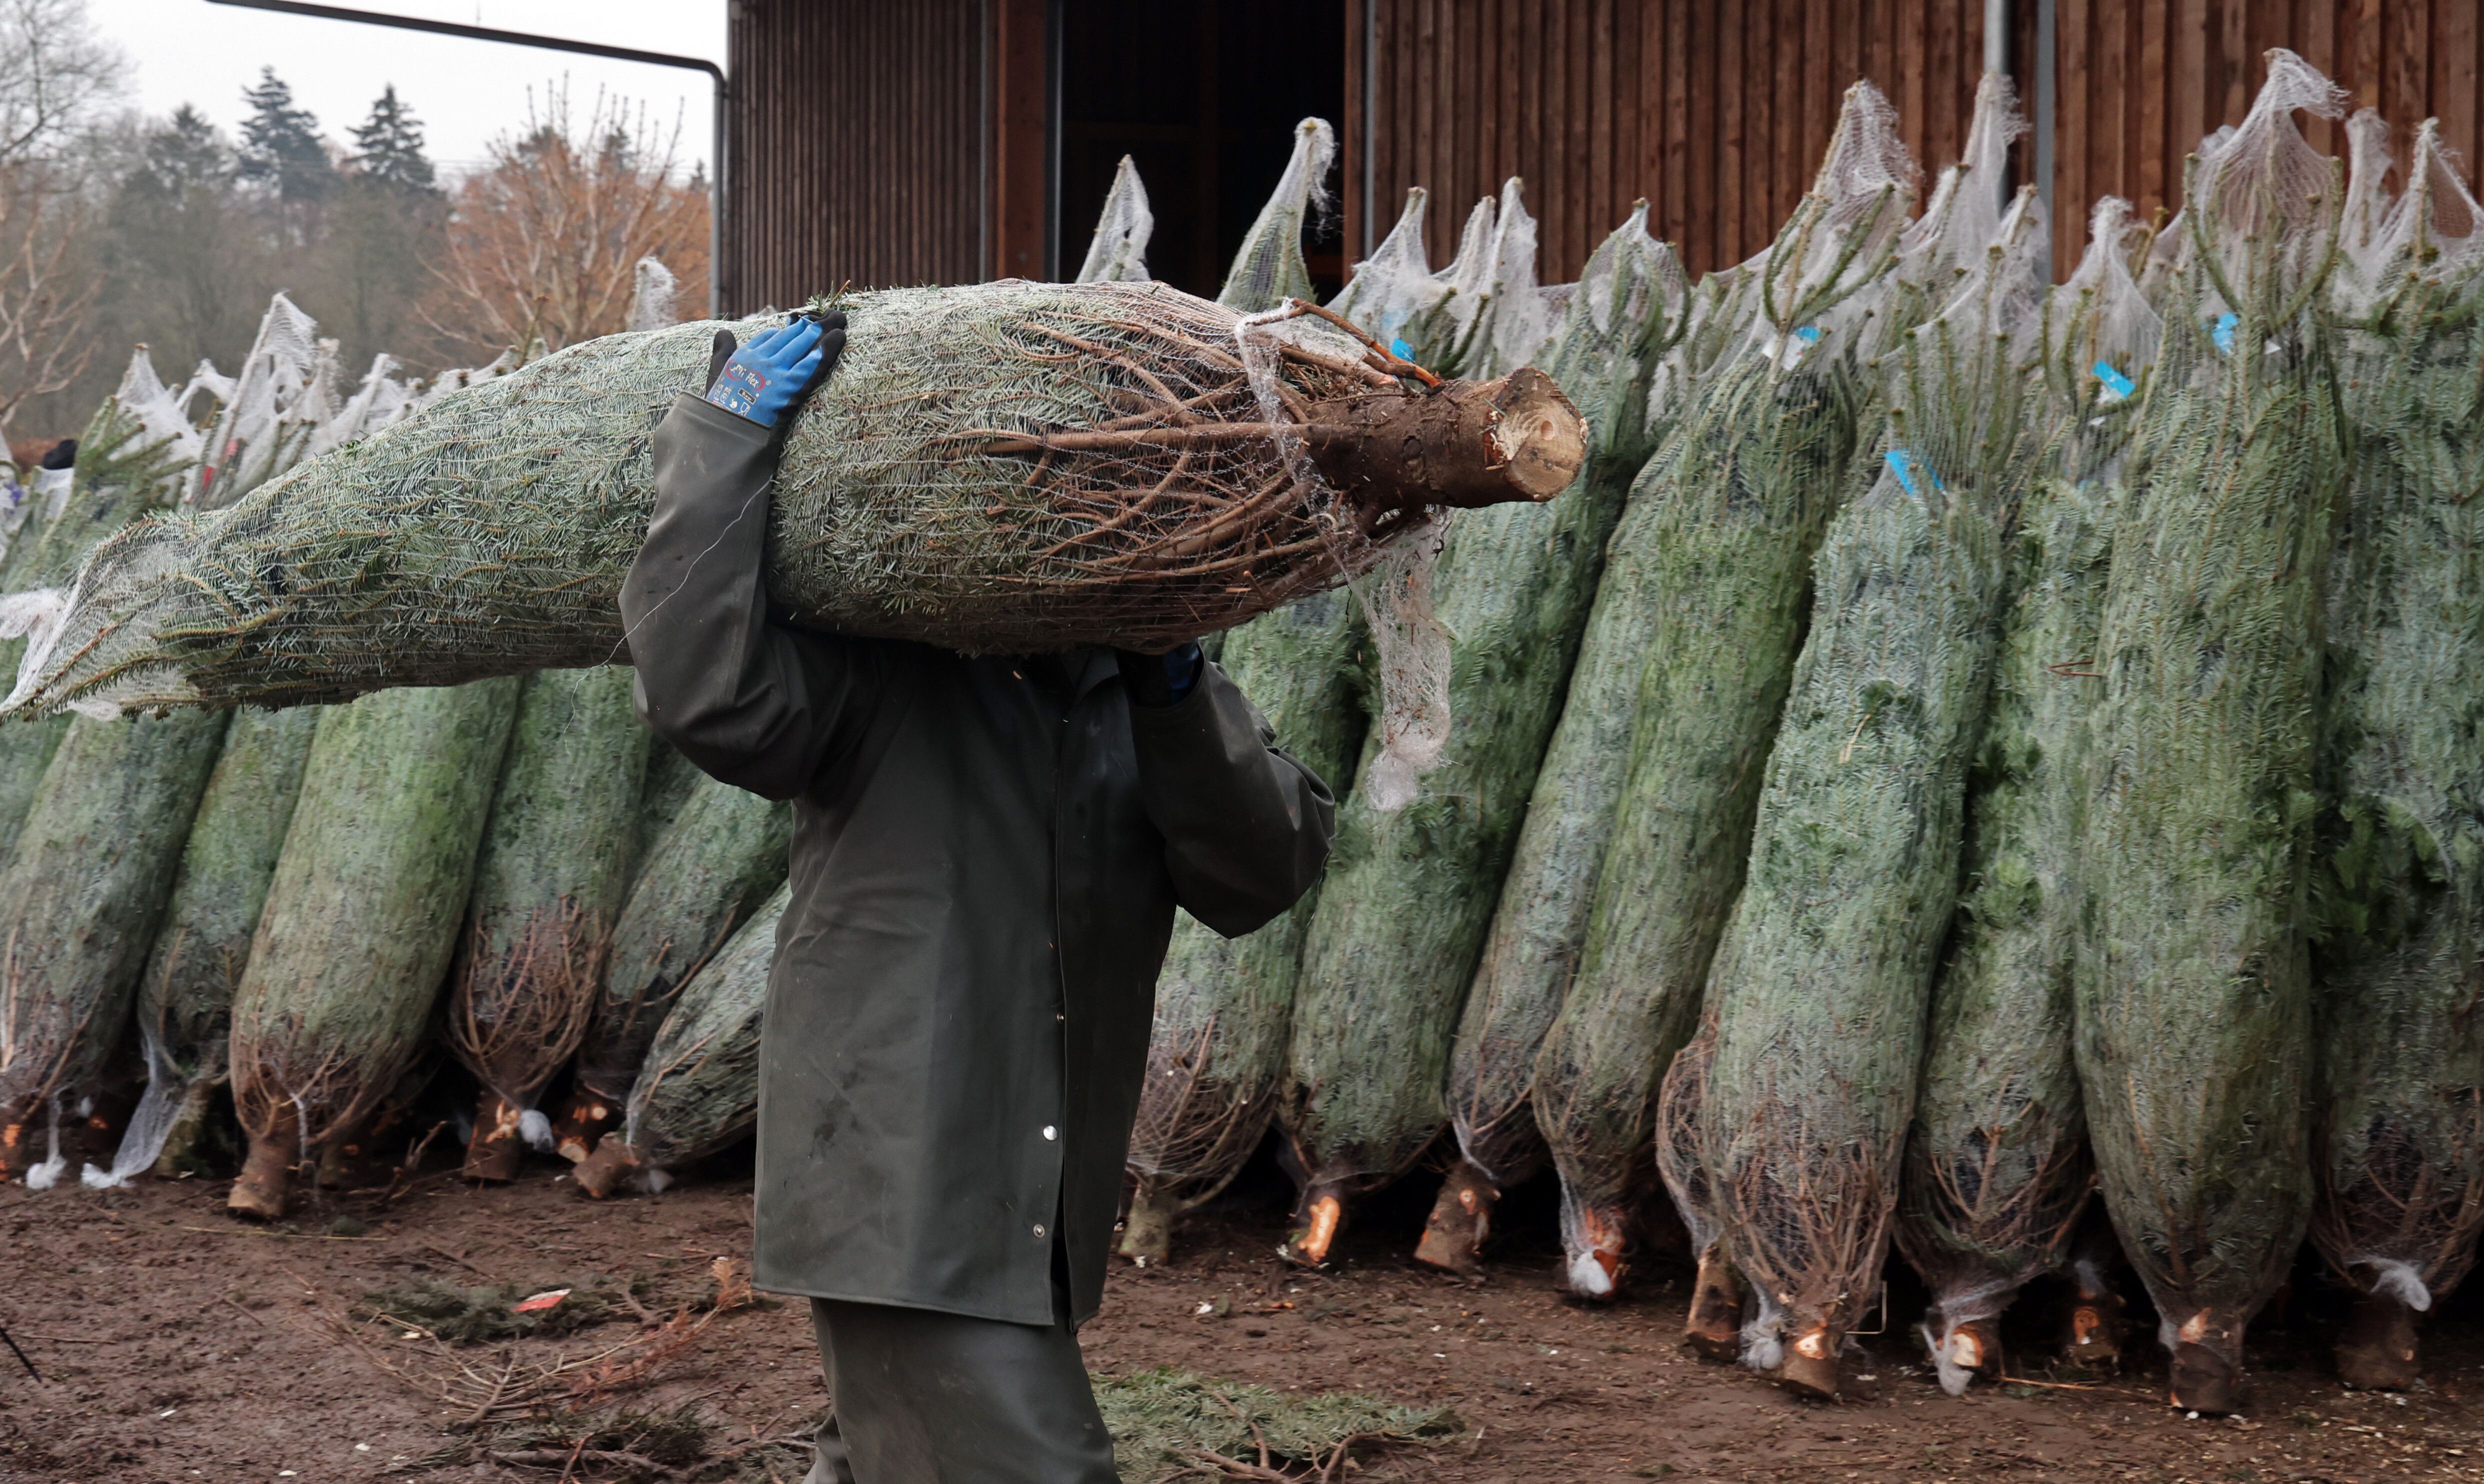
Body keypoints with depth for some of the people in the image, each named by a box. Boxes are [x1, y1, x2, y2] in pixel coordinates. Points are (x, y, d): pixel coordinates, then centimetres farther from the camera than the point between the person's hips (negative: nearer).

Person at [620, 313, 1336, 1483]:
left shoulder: (1143, 702, 10)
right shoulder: (877, 678, -6)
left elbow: (1261, 878, -3)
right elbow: (706, 687, -25)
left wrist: (1177, 696, -17)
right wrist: (725, 431, -21)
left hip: (1041, 1216, 7)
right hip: (899, 1199, -7)